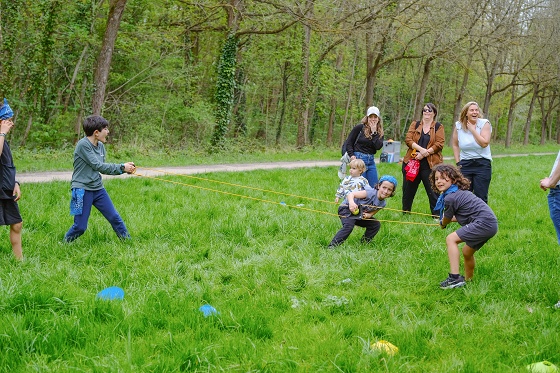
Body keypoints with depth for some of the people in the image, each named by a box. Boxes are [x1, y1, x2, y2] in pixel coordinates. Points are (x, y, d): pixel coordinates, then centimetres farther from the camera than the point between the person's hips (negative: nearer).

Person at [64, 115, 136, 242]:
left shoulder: (100, 146, 7)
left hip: (98, 189, 7)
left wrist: (124, 170, -5)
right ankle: (65, 242, 21)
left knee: (114, 217, 7)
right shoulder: (83, 145, -17)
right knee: (80, 226, -3)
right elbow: (98, 166, -19)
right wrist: (122, 167, -15)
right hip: (82, 190, -7)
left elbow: (103, 168, 8)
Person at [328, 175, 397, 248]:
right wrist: (351, 202, -58)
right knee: (349, 226, -30)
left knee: (376, 224, -2)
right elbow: (351, 194, -35)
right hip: (346, 209, -7)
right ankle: (332, 246, -28)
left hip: (359, 216, 7)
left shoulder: (383, 203, -9)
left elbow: (372, 213, 1)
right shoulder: (371, 193, -31)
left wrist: (367, 215, -24)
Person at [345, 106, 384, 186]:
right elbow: (348, 142, 0)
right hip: (359, 159, -5)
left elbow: (378, 146, -8)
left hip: (371, 161, 5)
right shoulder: (359, 128, -3)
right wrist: (352, 156, -12)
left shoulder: (379, 132, 10)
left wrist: (374, 132, -9)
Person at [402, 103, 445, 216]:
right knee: (408, 190, 9)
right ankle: (405, 214, 21)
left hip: (430, 164, -3)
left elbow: (439, 144, -5)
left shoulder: (438, 127, 7)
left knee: (433, 191, -5)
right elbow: (408, 139, 0)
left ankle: (436, 215, 1)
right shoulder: (415, 124, 13)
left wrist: (424, 154, -15)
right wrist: (421, 149, -16)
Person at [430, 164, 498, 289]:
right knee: (467, 252, 24)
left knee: (451, 239, -11)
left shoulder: (450, 198, -12)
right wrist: (451, 219, 42)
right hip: (490, 224, 10)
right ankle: (468, 280, 42)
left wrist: (442, 224, 26)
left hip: (483, 223, -10)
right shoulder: (460, 192, 16)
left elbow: (446, 220, 4)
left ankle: (455, 278, -16)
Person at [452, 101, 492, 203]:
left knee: (481, 197, -1)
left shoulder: (485, 124, -6)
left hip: (482, 164, -3)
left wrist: (473, 130, -14)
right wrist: (457, 162, 7)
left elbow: (484, 143, -17)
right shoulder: (458, 126, 1)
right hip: (465, 164, 3)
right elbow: (455, 144, 13)